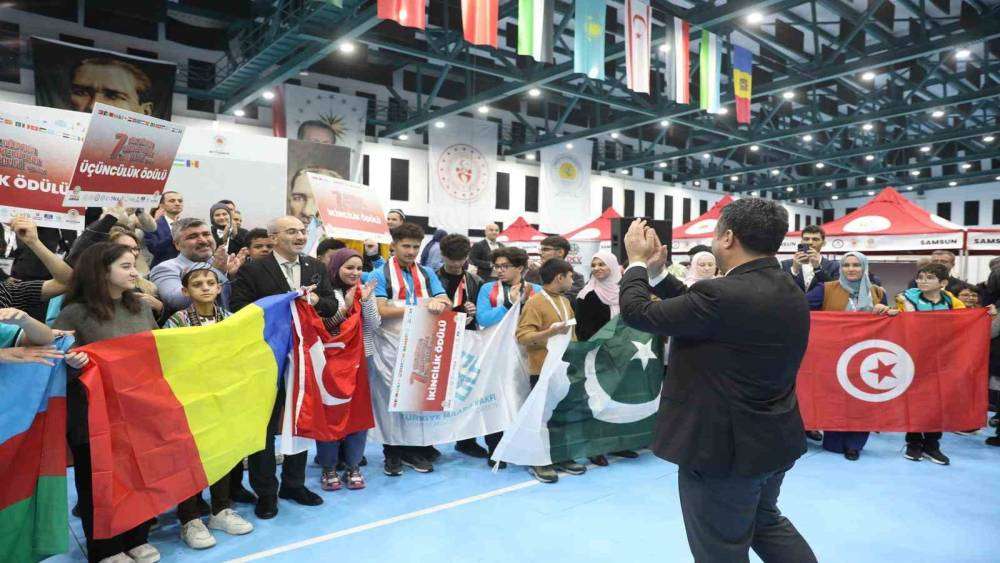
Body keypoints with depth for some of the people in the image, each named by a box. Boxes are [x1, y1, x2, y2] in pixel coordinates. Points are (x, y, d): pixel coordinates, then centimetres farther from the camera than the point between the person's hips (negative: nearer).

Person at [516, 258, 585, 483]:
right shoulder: (535, 302, -13)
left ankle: (561, 457, 23)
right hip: (543, 370, -8)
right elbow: (522, 336, -20)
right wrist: (549, 332, -31)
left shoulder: (565, 301, 14)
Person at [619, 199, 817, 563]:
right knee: (766, 520, 31)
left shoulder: (723, 295, -29)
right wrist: (657, 273, 6)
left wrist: (637, 262, -4)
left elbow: (638, 312, -20)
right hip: (775, 440, 9)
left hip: (723, 446, -8)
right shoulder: (791, 293, 1)